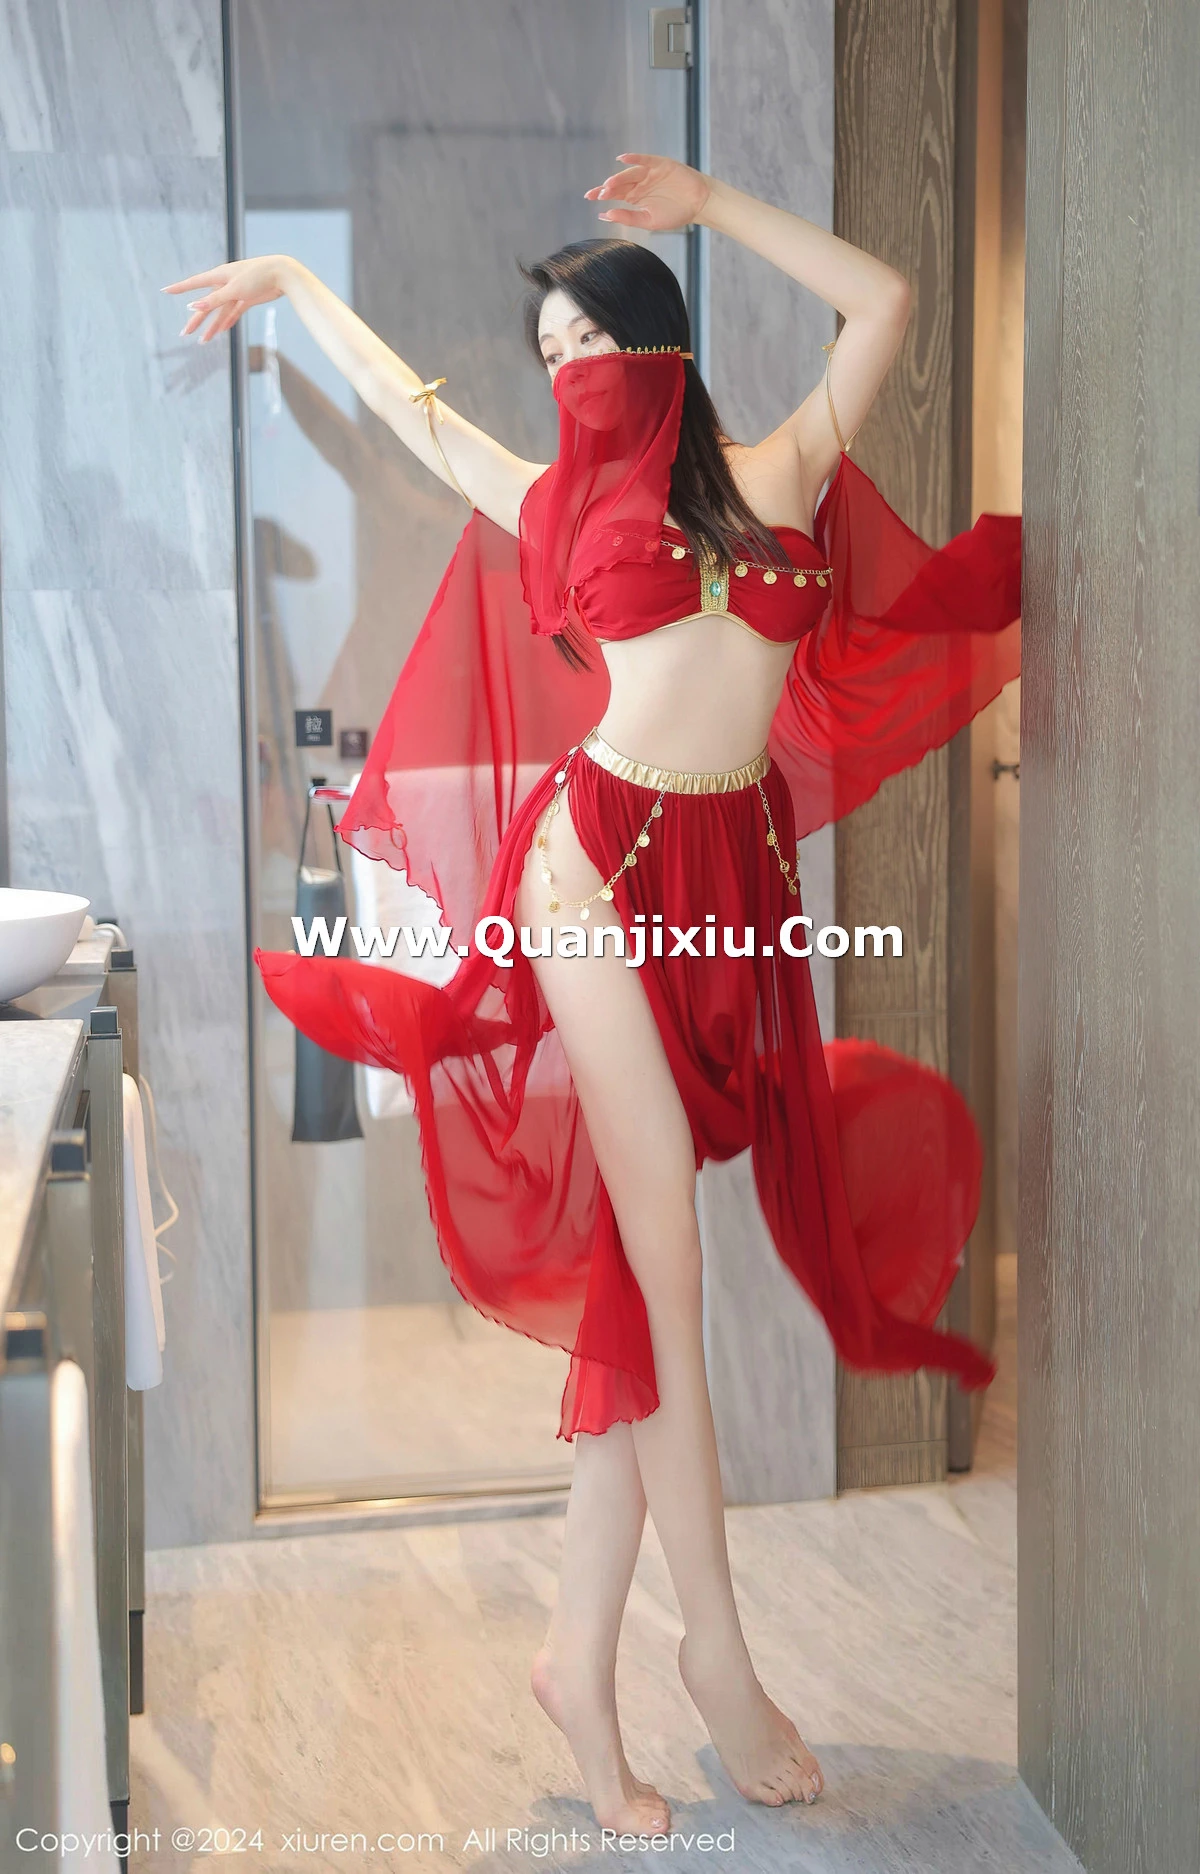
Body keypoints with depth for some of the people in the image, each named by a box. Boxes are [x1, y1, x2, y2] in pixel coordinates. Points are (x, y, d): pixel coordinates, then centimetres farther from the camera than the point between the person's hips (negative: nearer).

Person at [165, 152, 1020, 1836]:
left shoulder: (781, 477, 13)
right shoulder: (560, 503, 11)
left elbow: (881, 298, 19)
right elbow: (405, 399, 25)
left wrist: (707, 203, 22)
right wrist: (292, 279, 38)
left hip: (735, 879, 3)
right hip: (602, 866, -2)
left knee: (644, 1275, 3)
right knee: (663, 1264, -7)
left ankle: (582, 1657, 10)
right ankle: (718, 1650, 2)